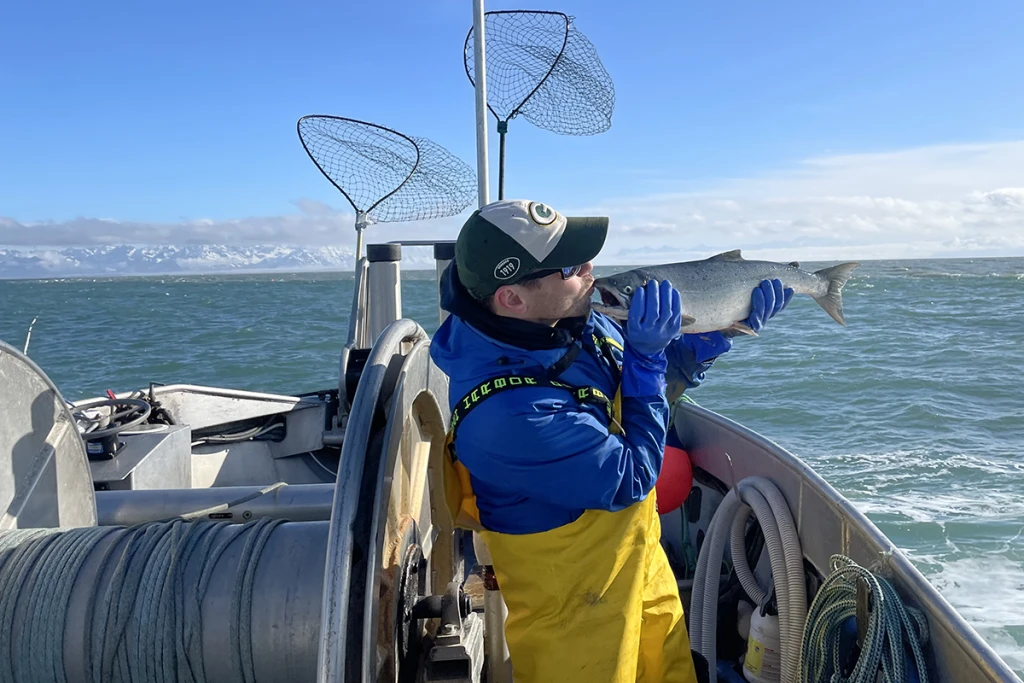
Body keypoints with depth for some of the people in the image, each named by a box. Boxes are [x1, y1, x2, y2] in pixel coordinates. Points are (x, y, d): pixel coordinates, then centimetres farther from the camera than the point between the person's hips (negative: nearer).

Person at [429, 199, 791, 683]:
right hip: (573, 600, -8)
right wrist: (647, 357, -23)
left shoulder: (568, 319, -10)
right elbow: (631, 479, -25)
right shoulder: (506, 411, -37)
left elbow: (673, 365, 9)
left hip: (639, 555, 8)